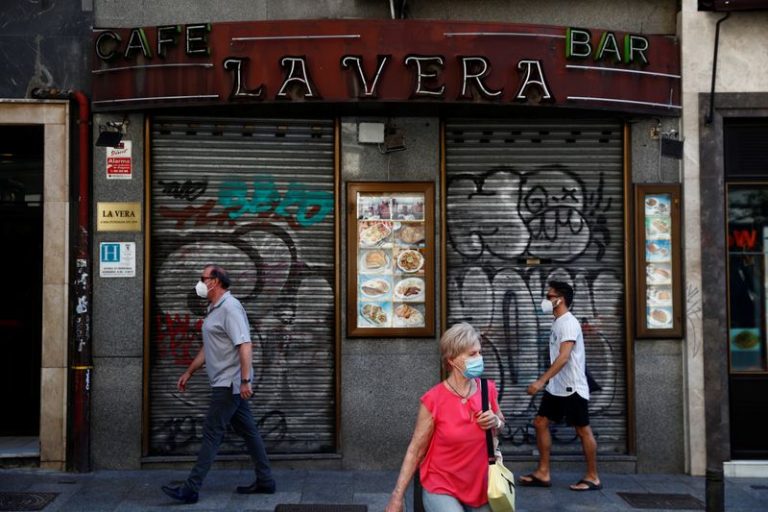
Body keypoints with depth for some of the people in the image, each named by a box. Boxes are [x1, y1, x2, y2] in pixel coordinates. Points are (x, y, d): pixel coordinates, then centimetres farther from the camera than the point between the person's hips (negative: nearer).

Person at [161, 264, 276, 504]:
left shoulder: (230, 307, -16)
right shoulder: (214, 309, 16)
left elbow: (245, 345, -24)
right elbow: (208, 347, 24)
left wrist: (245, 380, -28)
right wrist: (189, 372, 24)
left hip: (229, 384, -10)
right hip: (227, 384, 10)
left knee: (211, 434, -5)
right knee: (248, 431, 12)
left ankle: (191, 489, 0)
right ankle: (265, 481, 19)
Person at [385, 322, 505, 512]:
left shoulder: (488, 389, -5)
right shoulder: (434, 400, -17)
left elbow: (501, 422, 13)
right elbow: (415, 450, -10)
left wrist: (495, 422, -10)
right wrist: (397, 496, -9)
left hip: (480, 487, 5)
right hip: (441, 488, -5)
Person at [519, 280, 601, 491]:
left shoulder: (569, 323, -17)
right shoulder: (558, 322, 12)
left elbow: (564, 357, -27)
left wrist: (541, 380, -32)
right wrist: (546, 382, 21)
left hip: (572, 387, -9)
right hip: (556, 387, 9)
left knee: (583, 430, 1)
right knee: (540, 423, 6)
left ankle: (593, 477, 12)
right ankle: (543, 473, 10)